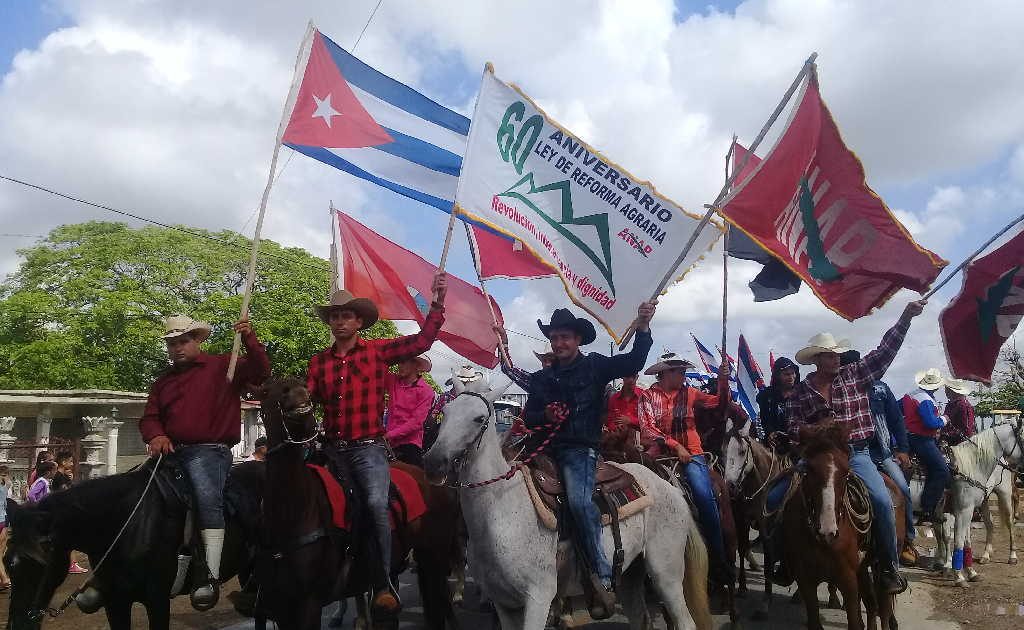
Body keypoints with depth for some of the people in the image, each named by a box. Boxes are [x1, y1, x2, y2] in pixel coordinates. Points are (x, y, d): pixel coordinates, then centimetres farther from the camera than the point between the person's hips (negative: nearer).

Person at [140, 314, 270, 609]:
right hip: (171, 452, 7)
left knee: (207, 498, -28)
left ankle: (211, 576, -29)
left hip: (208, 451, -7)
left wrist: (249, 339, -20)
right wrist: (156, 436, -6)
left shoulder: (222, 366, 8)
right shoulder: (163, 381, 24)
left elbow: (260, 372, -5)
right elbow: (149, 417, 17)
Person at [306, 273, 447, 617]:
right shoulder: (319, 361, 10)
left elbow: (422, 340, -2)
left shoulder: (378, 350, 2)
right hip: (332, 449, 4)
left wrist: (437, 301, -7)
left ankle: (384, 584, -13)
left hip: (368, 447, -4)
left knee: (376, 503, -23)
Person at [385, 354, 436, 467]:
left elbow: (416, 421, -11)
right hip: (390, 443, 4)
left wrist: (390, 435, -15)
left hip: (409, 444, -4)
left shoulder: (426, 390, -5)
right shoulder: (393, 381, 10)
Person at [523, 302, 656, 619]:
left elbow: (633, 362, -6)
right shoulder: (541, 378, 17)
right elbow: (528, 417, 13)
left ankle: (602, 576, -22)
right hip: (546, 449, 6)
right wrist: (546, 415, -9)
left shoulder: (595, 366, 6)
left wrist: (642, 327, -19)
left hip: (580, 449, -5)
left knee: (579, 500, -30)